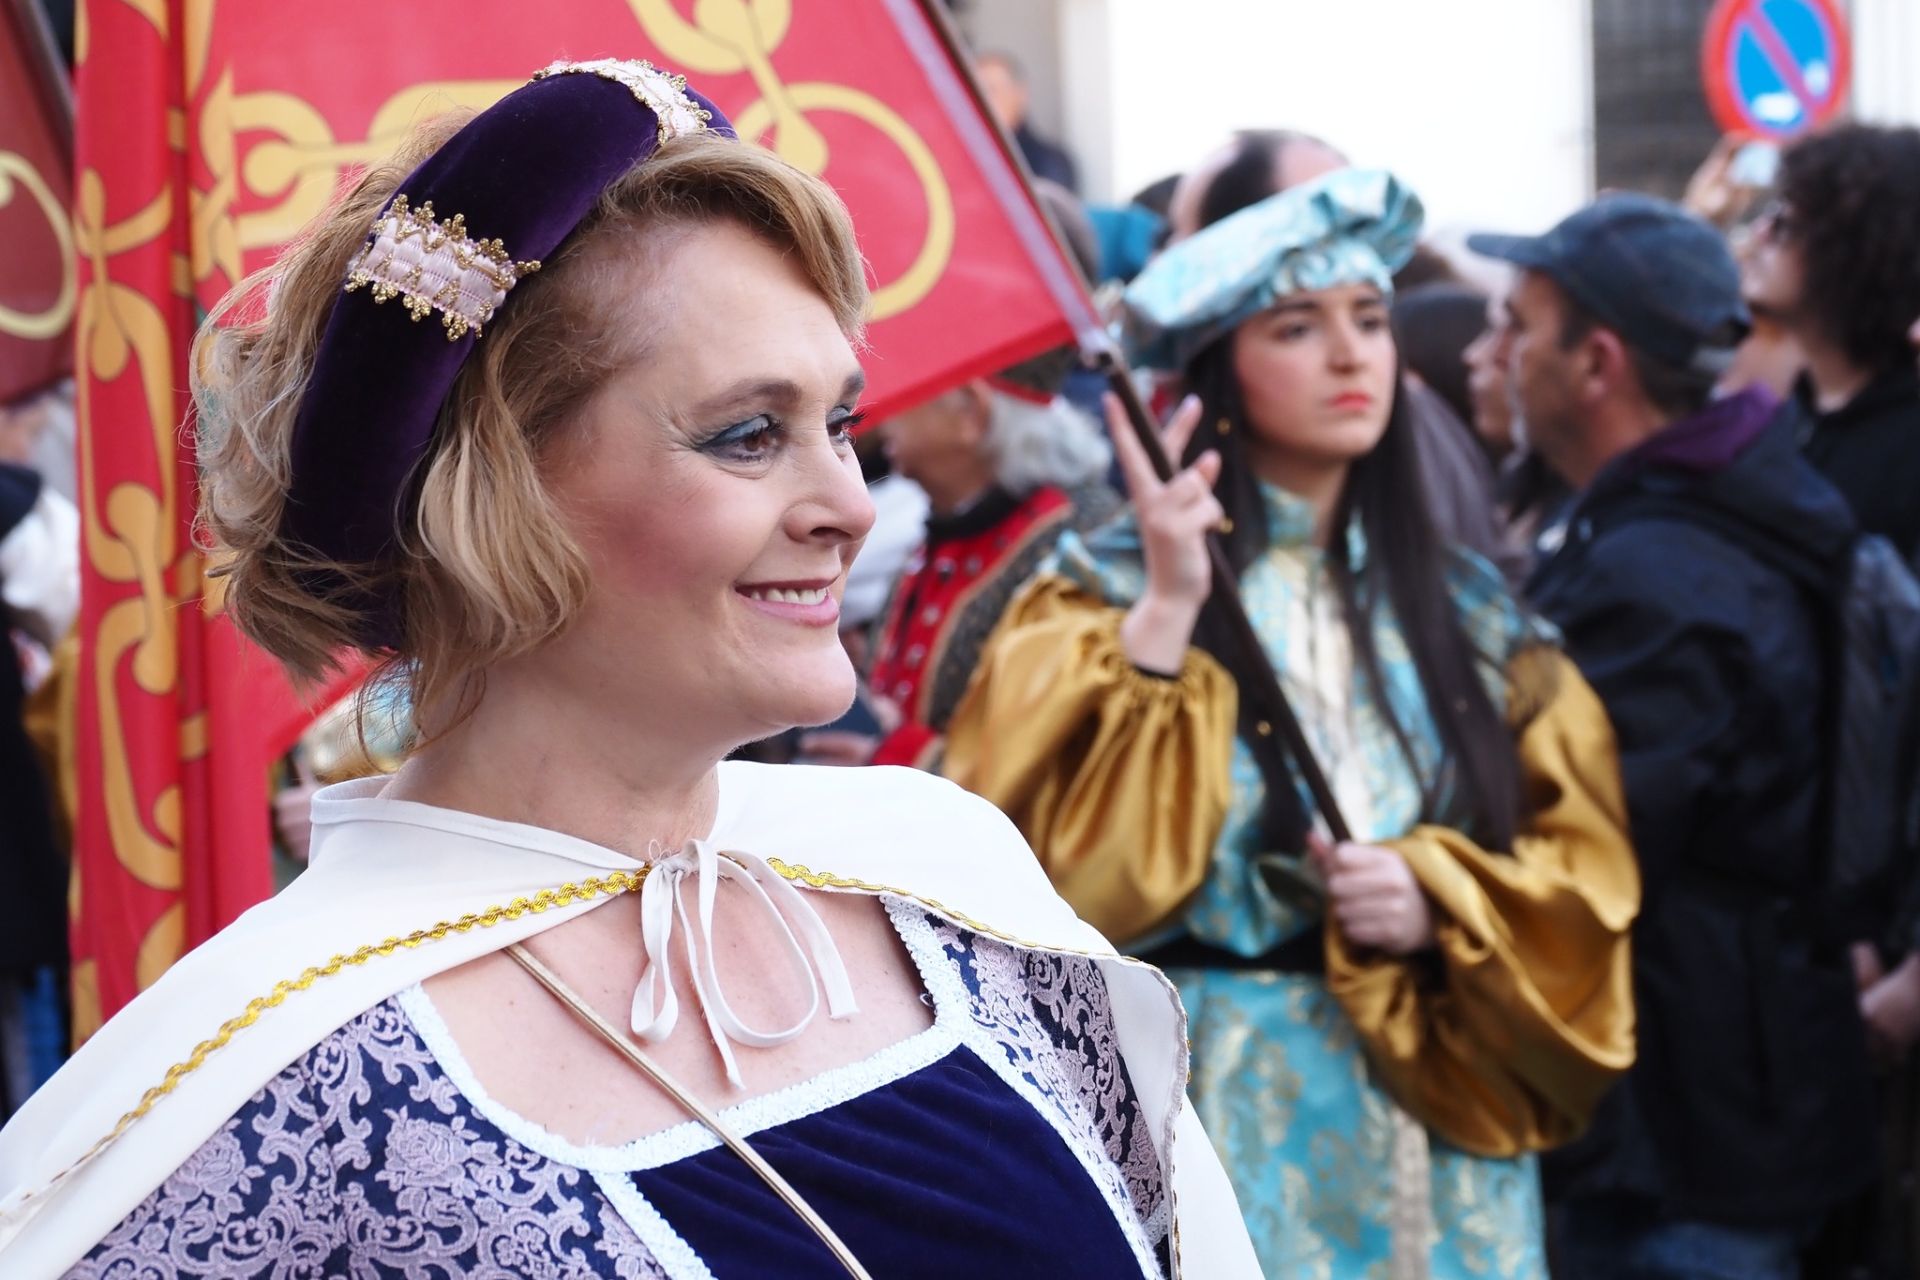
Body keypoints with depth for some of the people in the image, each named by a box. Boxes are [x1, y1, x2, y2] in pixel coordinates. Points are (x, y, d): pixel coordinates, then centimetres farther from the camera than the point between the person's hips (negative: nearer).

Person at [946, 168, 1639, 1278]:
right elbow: (1066, 860, -14)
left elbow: (1581, 853, 7)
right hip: (1223, 1108, -3)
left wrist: (1436, 897, -10)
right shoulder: (1109, 588, -1)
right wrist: (1167, 614, -19)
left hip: (1438, 1099, 3)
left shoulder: (1468, 605, 9)